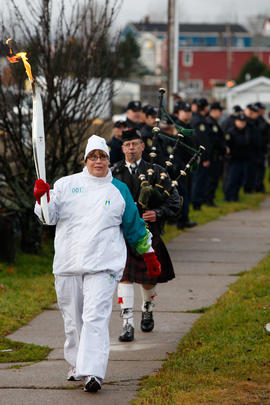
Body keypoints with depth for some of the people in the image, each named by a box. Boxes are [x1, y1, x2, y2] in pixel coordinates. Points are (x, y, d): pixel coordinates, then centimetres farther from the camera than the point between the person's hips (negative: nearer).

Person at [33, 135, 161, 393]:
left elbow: (134, 226, 18)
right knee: (72, 320, 10)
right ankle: (77, 365, 28)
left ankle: (92, 372, -22)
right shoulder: (67, 185, 8)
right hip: (68, 264, 2)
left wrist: (149, 255, 20)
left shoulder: (119, 190, 9)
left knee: (96, 317, -15)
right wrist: (42, 199, -18)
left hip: (103, 265, -2)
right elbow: (50, 217, 1)